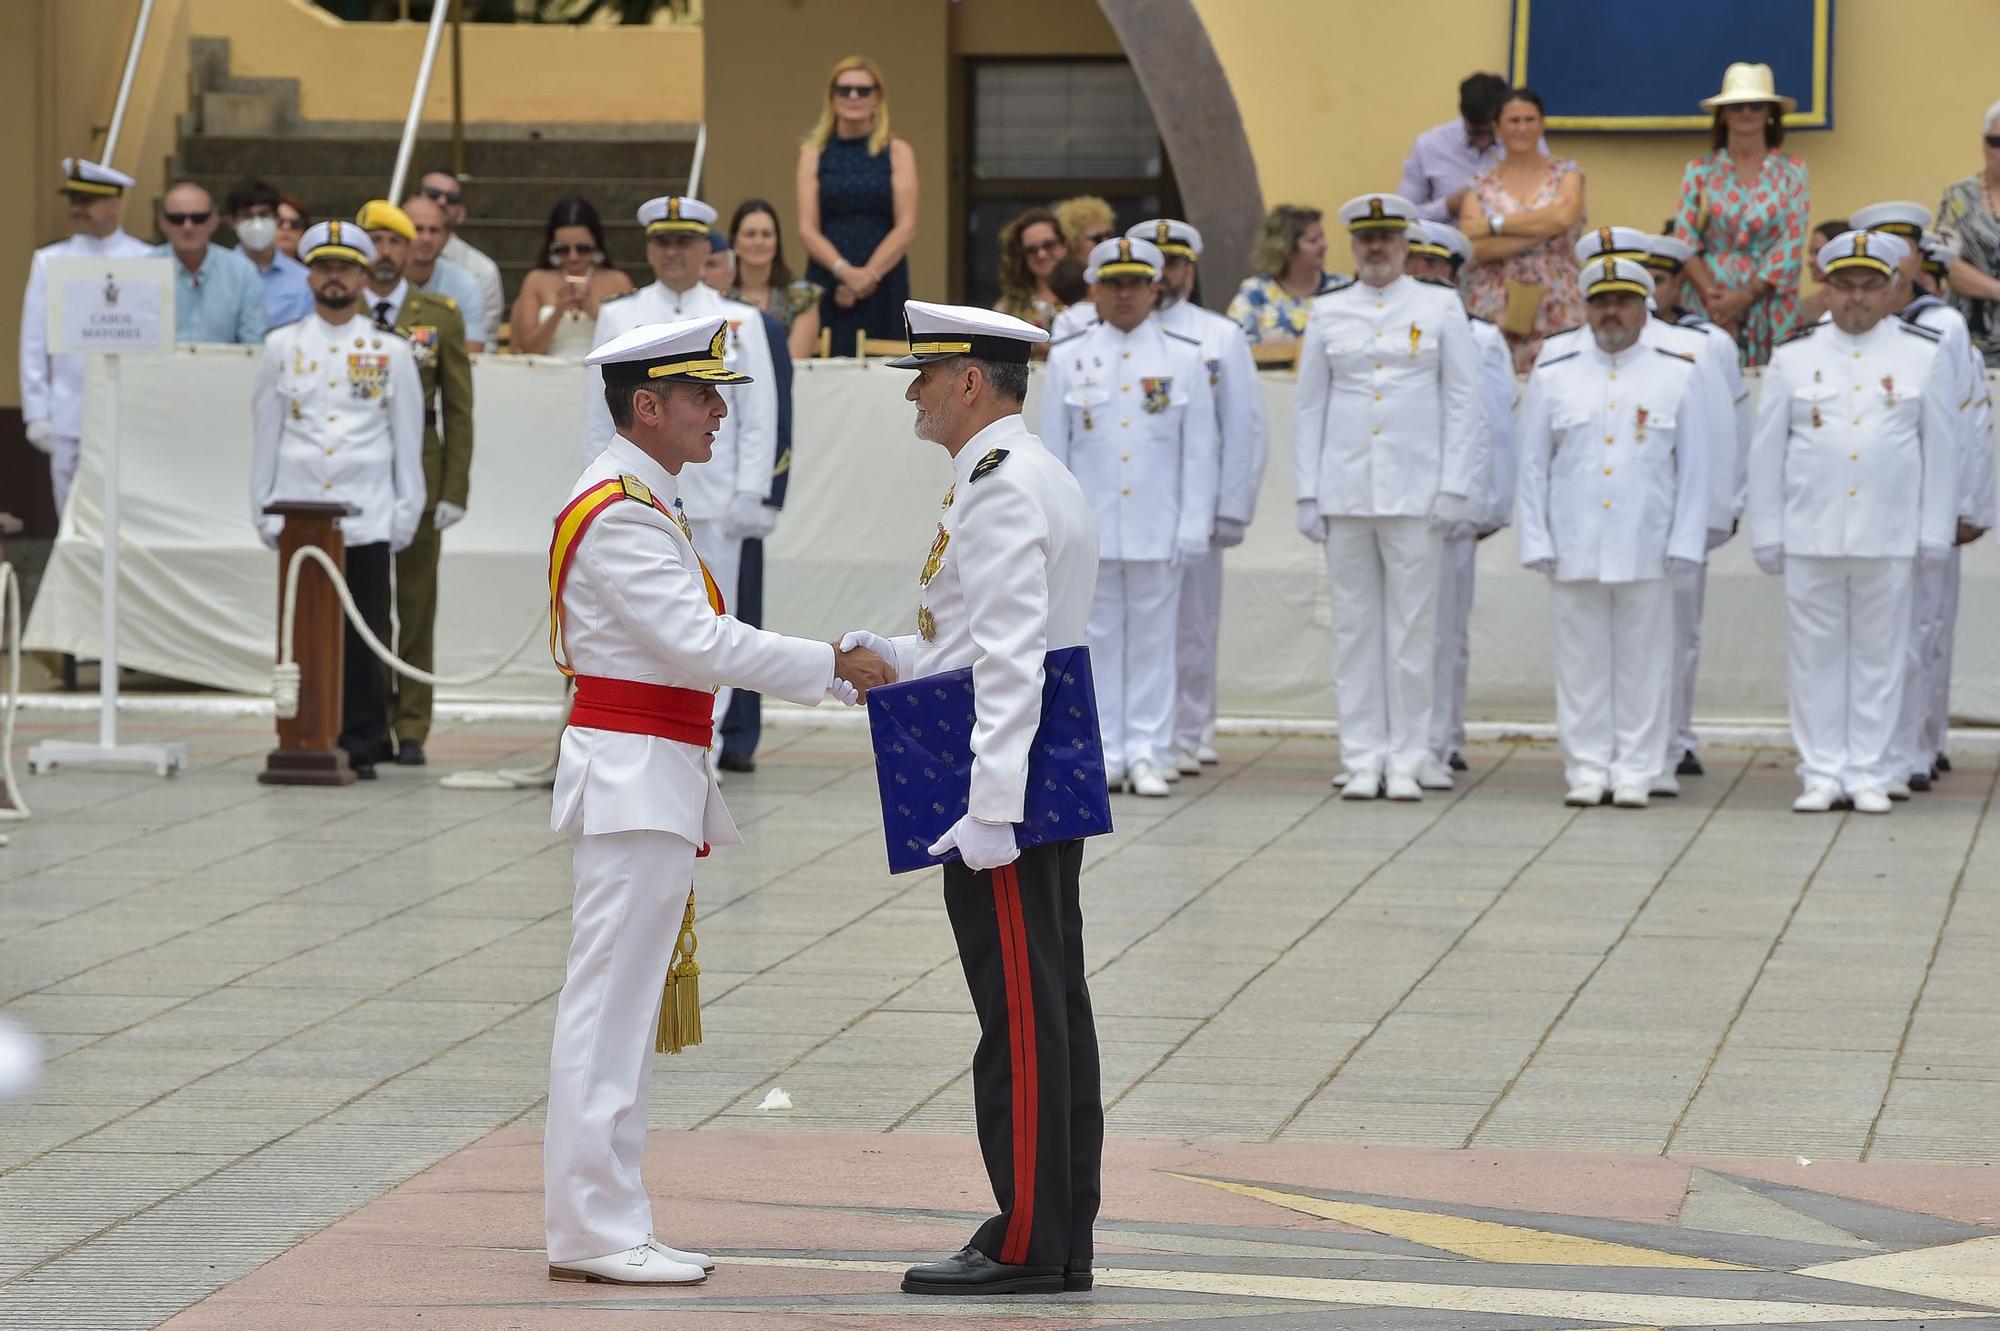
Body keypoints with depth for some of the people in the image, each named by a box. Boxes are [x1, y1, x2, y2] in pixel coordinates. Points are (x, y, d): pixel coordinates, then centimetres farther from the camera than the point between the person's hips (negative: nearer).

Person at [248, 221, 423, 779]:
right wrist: (265, 512, 6)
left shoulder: (391, 351, 7)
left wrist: (406, 514, 3)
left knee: (364, 639, -2)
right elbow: (266, 433, 11)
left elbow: (407, 439, 8)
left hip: (367, 519, -1)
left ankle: (363, 747, 4)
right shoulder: (282, 346, 9)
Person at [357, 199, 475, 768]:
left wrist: (454, 490, -3)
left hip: (418, 480, 0)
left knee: (416, 608, 2)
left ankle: (411, 729, 6)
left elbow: (459, 410, 5)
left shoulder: (440, 317, 7)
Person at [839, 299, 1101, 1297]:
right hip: (1048, 796, 11)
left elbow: (1010, 661, -23)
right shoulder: (1035, 477, 17)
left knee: (1022, 1018, -6)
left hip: (1001, 798, -11)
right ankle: (1061, 1239, 15)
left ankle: (1028, 1243, -3)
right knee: (1048, 1014, 11)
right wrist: (886, 660, 13)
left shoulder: (1000, 487, -16)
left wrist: (987, 807, -26)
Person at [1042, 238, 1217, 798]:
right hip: (1090, 530, 1)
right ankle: (1103, 756, 7)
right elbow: (1053, 450, 7)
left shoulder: (1184, 358, 4)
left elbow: (1200, 450, 3)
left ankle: (1147, 756, 7)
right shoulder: (1067, 358, 6)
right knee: (1097, 641, 3)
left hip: (1157, 531, 0)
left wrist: (1194, 528, -3)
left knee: (1153, 642, 2)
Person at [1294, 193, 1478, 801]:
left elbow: (1464, 402, 3)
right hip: (1344, 493, 2)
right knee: (1354, 629, 3)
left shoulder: (1440, 307, 5)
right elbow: (1309, 406, 11)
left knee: (1413, 630, -1)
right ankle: (1363, 761, 8)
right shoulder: (1328, 313, 10)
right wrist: (1307, 495, 5)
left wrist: (1453, 489, -4)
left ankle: (1407, 762, 4)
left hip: (1415, 493, -2)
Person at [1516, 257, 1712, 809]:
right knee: (1581, 664, 2)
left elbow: (1694, 467, 5)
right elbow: (1533, 467, 9)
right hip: (1574, 550, 1)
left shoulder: (1678, 376, 7)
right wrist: (1537, 544, 2)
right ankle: (1586, 771, 8)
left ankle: (1635, 773, 6)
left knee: (1643, 665, 1)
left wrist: (1684, 543, -2)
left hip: (1646, 551, -1)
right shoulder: (1552, 376, 9)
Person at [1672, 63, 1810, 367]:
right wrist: (1712, 296, -13)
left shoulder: (1791, 171, 5)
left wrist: (1744, 297, -11)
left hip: (1771, 312, 0)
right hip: (1711, 309, 1)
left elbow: (1792, 248, -3)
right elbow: (1684, 241, 2)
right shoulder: (1700, 171, 8)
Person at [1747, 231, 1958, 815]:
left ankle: (1869, 775, 10)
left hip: (1888, 537, 0)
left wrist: (1933, 534, 3)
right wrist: (1767, 535, 3)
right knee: (1816, 656, 2)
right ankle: (1822, 773, 8)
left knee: (1879, 656, 3)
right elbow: (1767, 451, 7)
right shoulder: (1794, 356, 5)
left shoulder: (1924, 356, 5)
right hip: (1810, 537, 0)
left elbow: (1941, 450, 7)